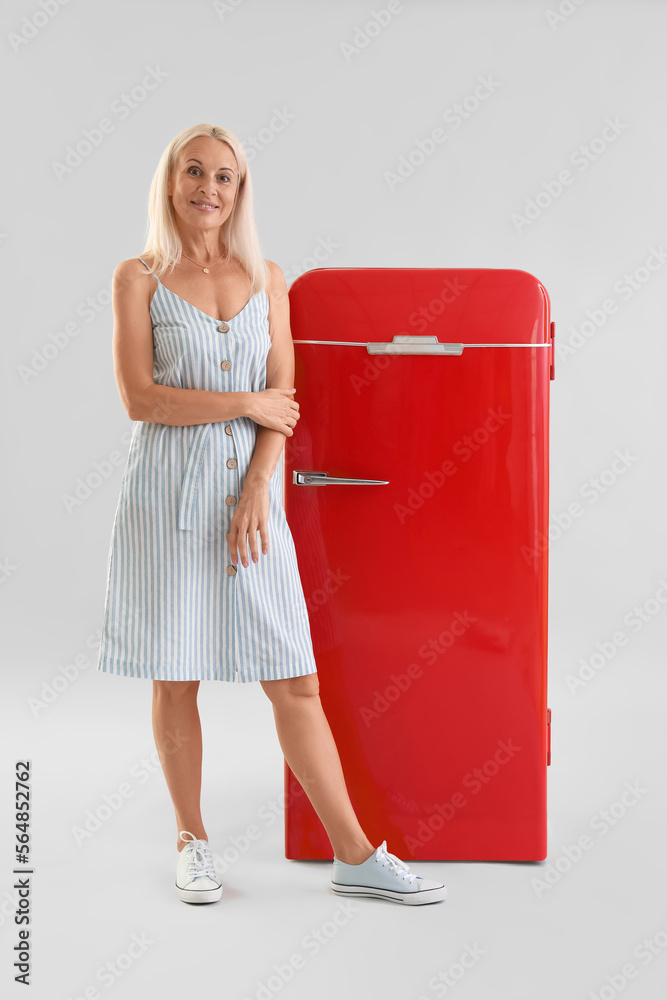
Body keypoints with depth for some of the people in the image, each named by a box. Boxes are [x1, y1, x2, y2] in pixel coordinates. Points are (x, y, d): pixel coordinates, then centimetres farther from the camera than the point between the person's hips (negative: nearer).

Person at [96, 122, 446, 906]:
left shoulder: (267, 280, 9)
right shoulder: (139, 277, 2)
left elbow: (284, 401, 4)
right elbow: (139, 399, -8)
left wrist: (257, 489, -9)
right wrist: (246, 404, -8)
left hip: (250, 491, 2)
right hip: (167, 492, -1)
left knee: (295, 680, 2)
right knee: (176, 678, 6)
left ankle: (355, 855, 10)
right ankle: (191, 840, 24)